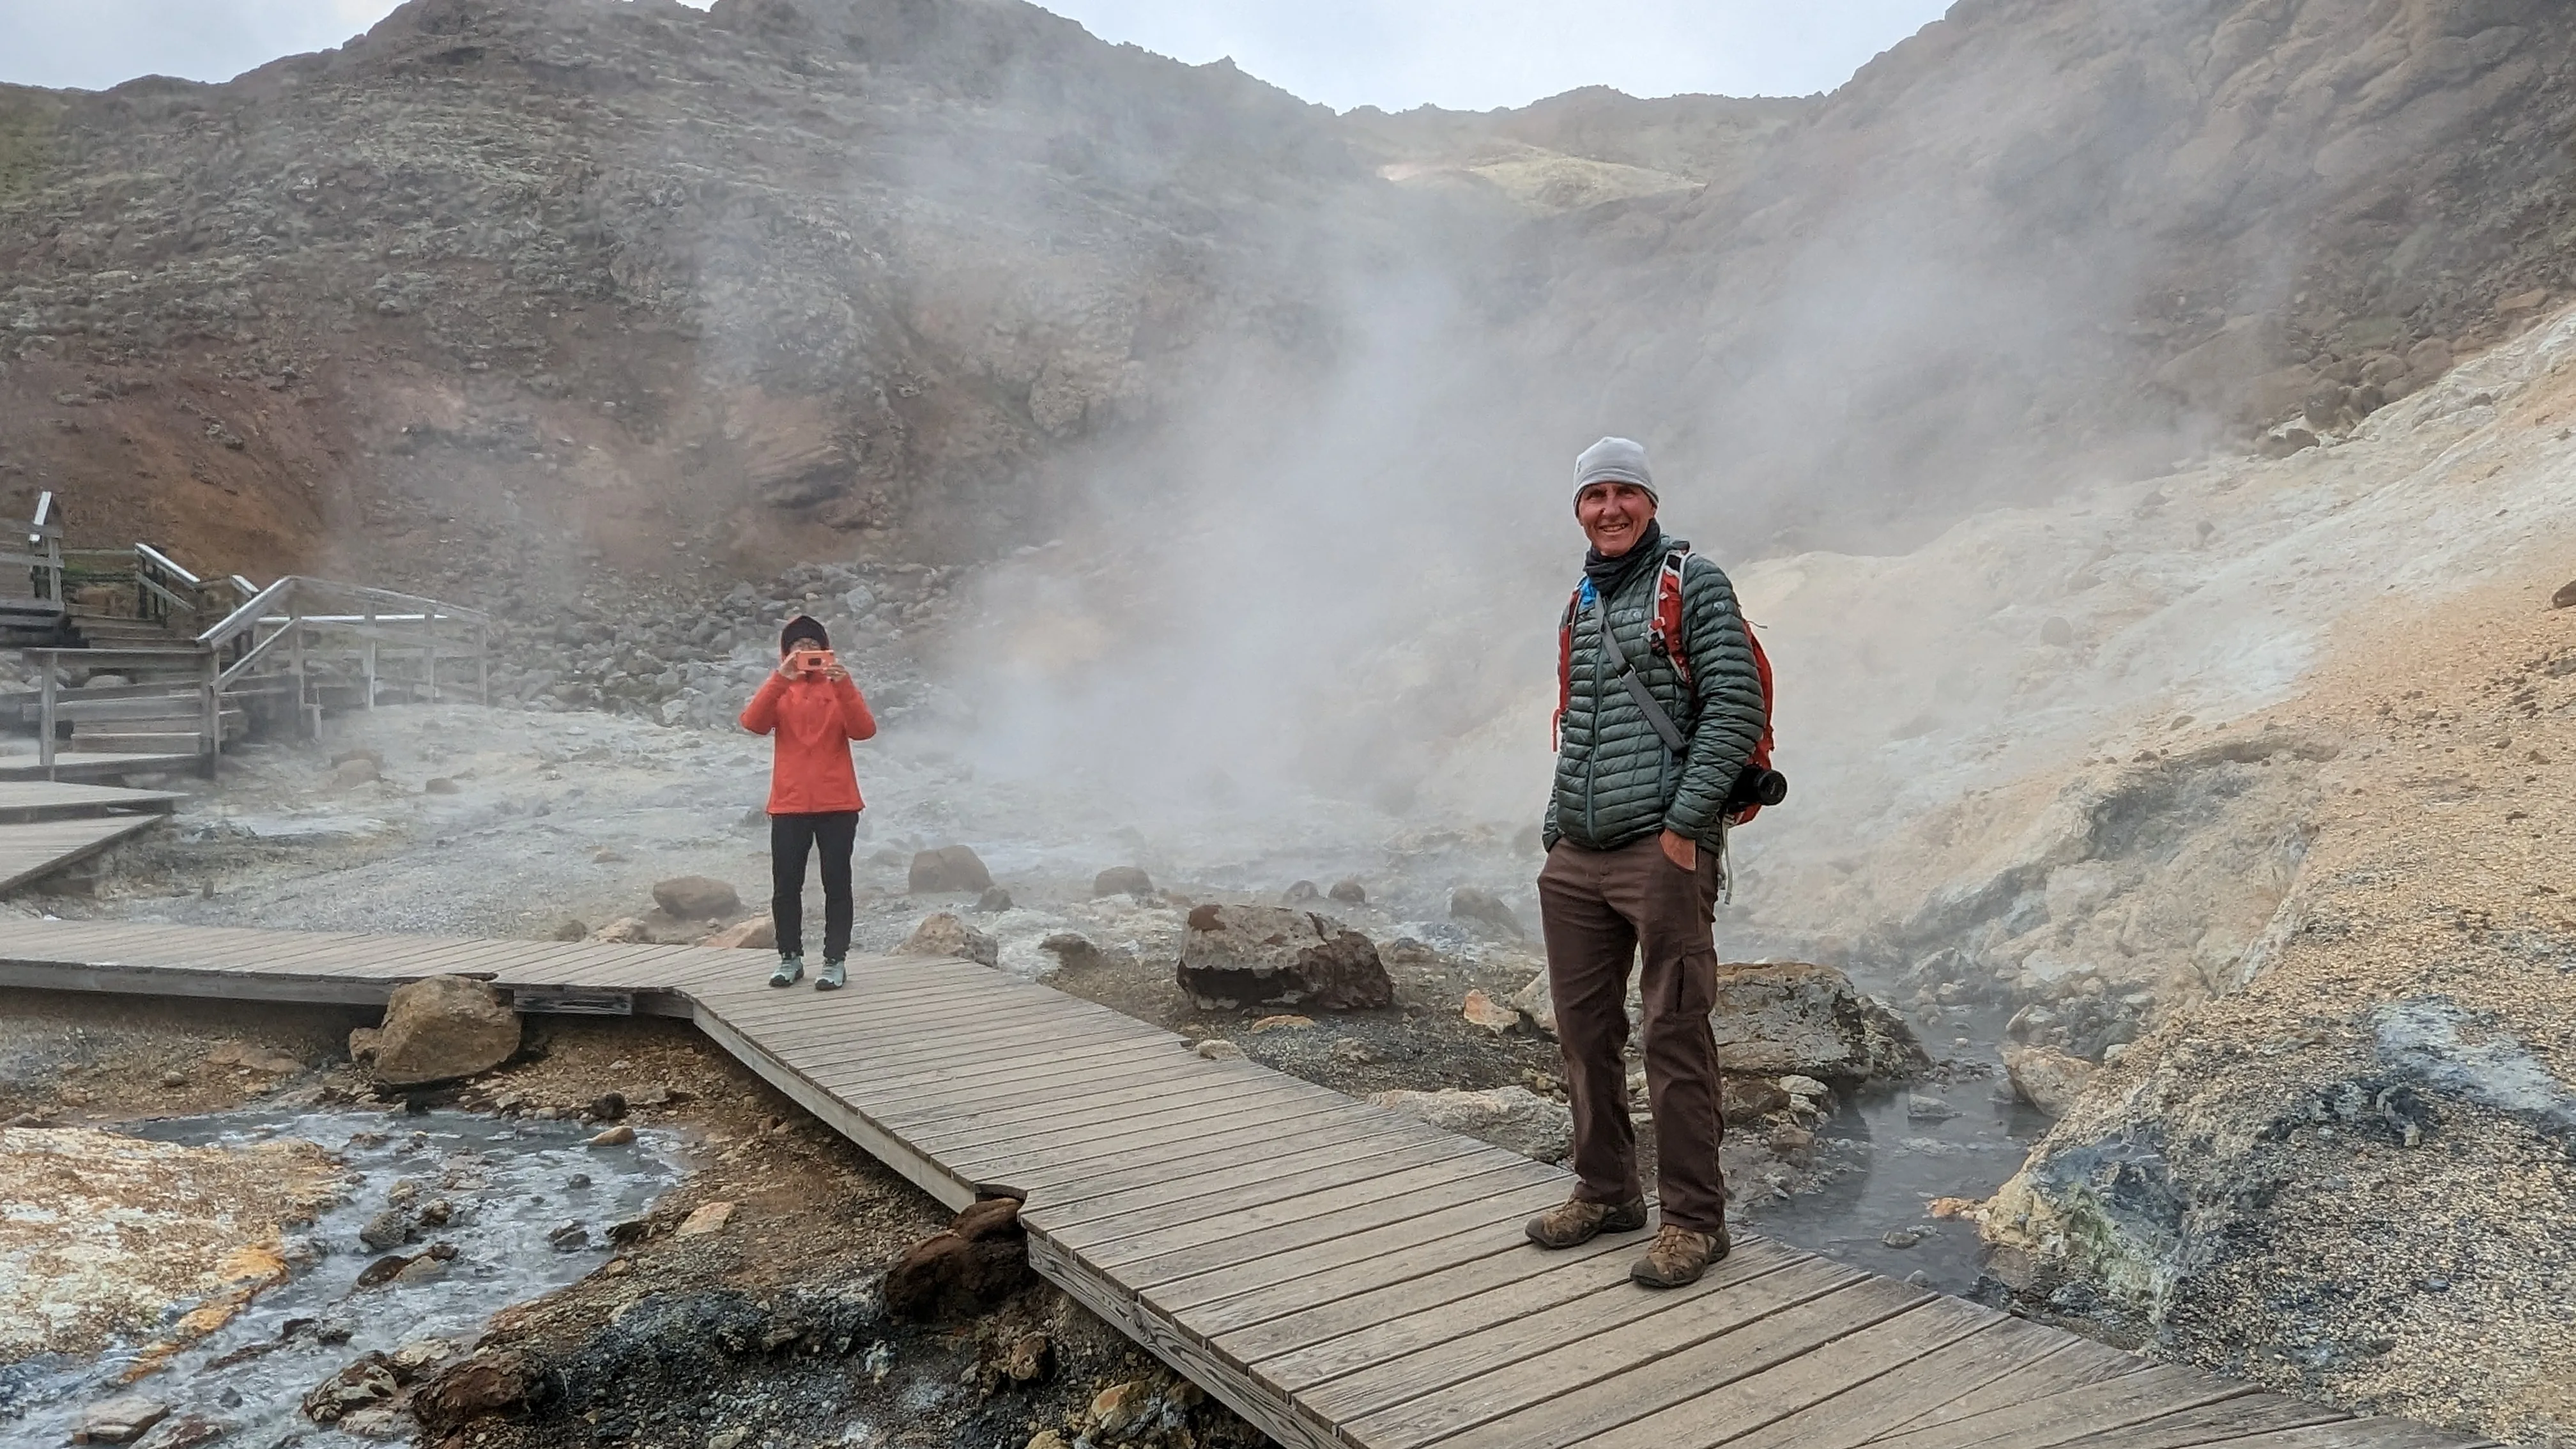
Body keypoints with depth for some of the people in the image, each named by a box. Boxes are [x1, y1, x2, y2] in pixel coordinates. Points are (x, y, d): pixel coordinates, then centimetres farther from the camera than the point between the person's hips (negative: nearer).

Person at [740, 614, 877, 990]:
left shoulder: (839, 687, 6)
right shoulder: (779, 690, 8)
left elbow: (864, 730, -11)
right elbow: (753, 722, -12)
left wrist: (843, 684, -23)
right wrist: (781, 678, -23)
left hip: (837, 805, -1)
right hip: (789, 806, 2)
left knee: (837, 884, 1)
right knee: (785, 886, 5)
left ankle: (836, 961, 7)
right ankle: (790, 958, 18)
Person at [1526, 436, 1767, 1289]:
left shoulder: (1693, 583, 0)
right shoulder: (1580, 607, 21)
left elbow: (1734, 706, -9)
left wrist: (1684, 822, -16)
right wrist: (1555, 833, 16)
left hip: (1662, 850, -7)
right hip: (1576, 862, 7)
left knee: (1674, 1035, -4)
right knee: (1584, 1029, 11)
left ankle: (1693, 1220, 8)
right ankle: (1605, 1192, 26)